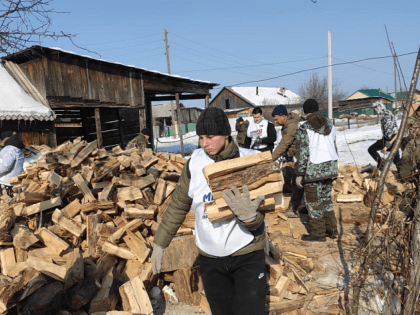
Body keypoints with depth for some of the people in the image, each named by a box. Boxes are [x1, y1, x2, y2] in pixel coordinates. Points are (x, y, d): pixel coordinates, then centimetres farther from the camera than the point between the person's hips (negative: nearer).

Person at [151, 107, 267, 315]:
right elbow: (178, 206, 5)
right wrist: (159, 243, 8)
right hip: (209, 258, 2)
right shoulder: (194, 163, -7)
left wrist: (249, 217, -36)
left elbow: (257, 223, -13)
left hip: (247, 255, -2)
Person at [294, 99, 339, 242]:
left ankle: (318, 234, 11)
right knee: (326, 198, 18)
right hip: (330, 166, 7)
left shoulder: (303, 129, -12)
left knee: (314, 201, 4)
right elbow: (334, 146, 15)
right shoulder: (329, 124, 8)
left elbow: (302, 154, -13)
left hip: (314, 170, -7)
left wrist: (299, 174, -8)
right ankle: (331, 229, 23)